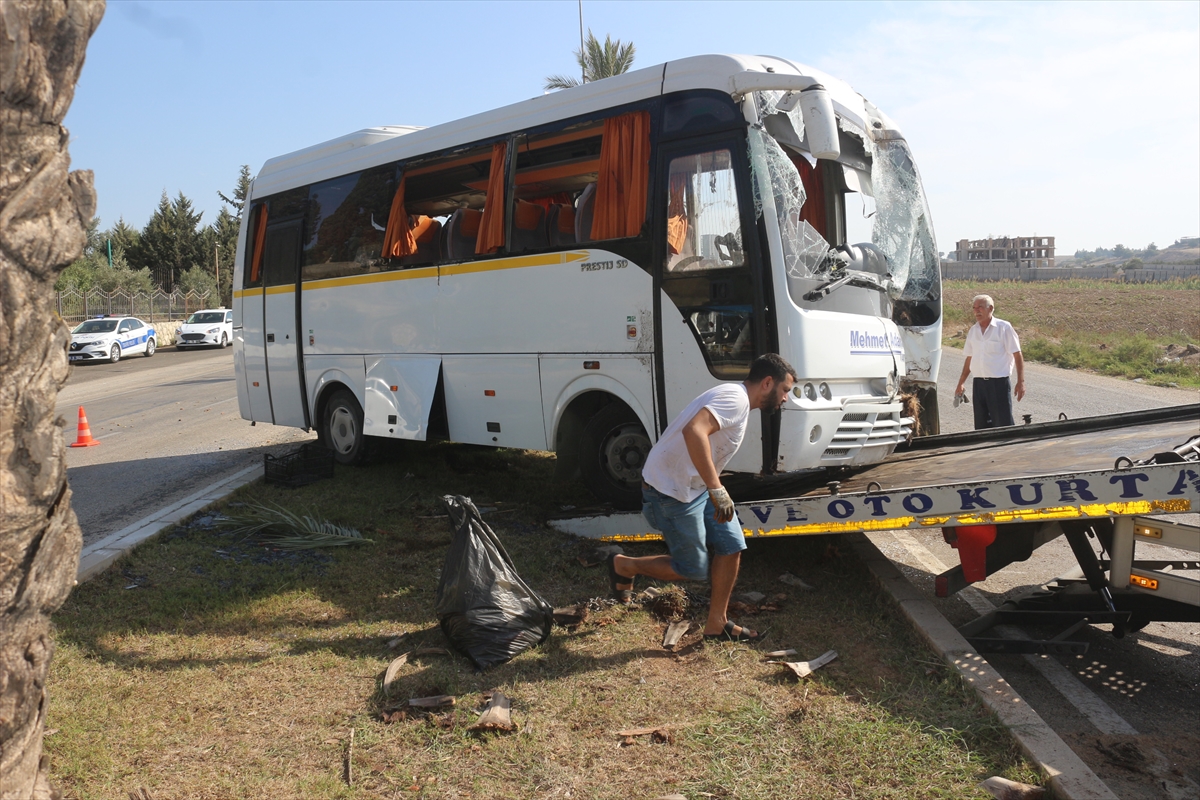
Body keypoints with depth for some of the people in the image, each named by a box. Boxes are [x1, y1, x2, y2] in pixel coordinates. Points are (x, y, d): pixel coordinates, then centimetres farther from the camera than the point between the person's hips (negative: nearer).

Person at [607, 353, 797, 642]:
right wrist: (717, 489, -37)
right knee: (692, 569, 2)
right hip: (672, 491, -10)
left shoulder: (739, 402, 12)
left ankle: (717, 624, 19)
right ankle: (623, 566, 21)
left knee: (732, 547, 6)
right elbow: (693, 431, -37)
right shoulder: (735, 398, -20)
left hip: (697, 486, 10)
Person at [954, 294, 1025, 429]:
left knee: (1004, 425, -5)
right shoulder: (973, 330, 10)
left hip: (999, 382, -5)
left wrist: (1021, 382, -12)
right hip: (979, 383, 5)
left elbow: (1017, 355, -6)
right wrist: (961, 383, 17)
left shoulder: (1003, 328, -6)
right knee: (981, 426, 9)